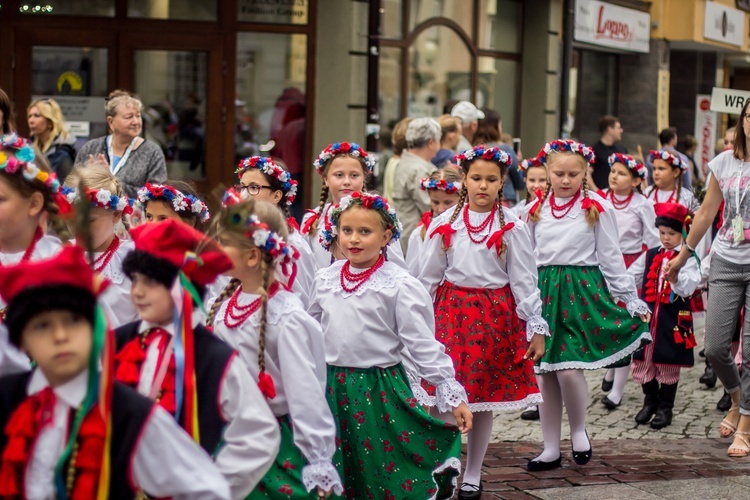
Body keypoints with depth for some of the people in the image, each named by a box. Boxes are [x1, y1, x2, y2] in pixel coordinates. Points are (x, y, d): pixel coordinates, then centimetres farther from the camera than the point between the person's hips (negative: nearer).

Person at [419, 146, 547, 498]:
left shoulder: (512, 227, -2)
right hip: (452, 310, 1)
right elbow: (429, 277, 7)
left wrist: (536, 327, -3)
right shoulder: (445, 223, 3)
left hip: (496, 313, -1)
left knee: (485, 396, 7)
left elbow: (524, 280, -1)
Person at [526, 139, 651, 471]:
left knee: (569, 367, -15)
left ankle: (579, 430, 12)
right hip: (544, 291, 4)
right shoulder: (536, 209, 10)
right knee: (544, 373, 4)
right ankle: (551, 450, 14)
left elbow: (611, 258, 4)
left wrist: (631, 299, 4)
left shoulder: (597, 208, 1)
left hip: (582, 290, -4)